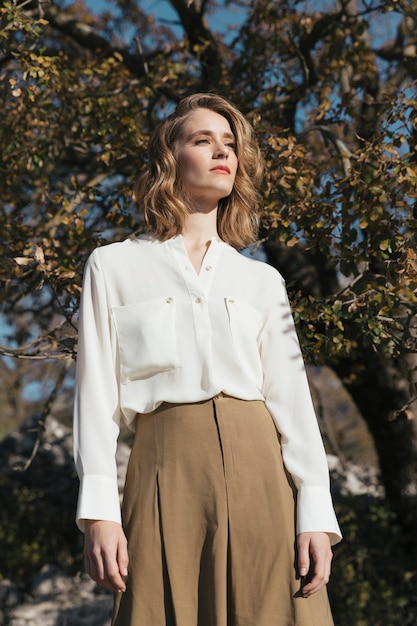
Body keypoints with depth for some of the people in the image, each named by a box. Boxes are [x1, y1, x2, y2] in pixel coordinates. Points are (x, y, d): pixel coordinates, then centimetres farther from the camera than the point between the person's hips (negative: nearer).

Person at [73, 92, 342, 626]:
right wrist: (98, 512, -8)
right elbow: (98, 395, 3)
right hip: (169, 468, -2)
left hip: (259, 467, 2)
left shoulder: (263, 280, 16)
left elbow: (292, 398, 8)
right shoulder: (113, 267, 10)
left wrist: (315, 514, -3)